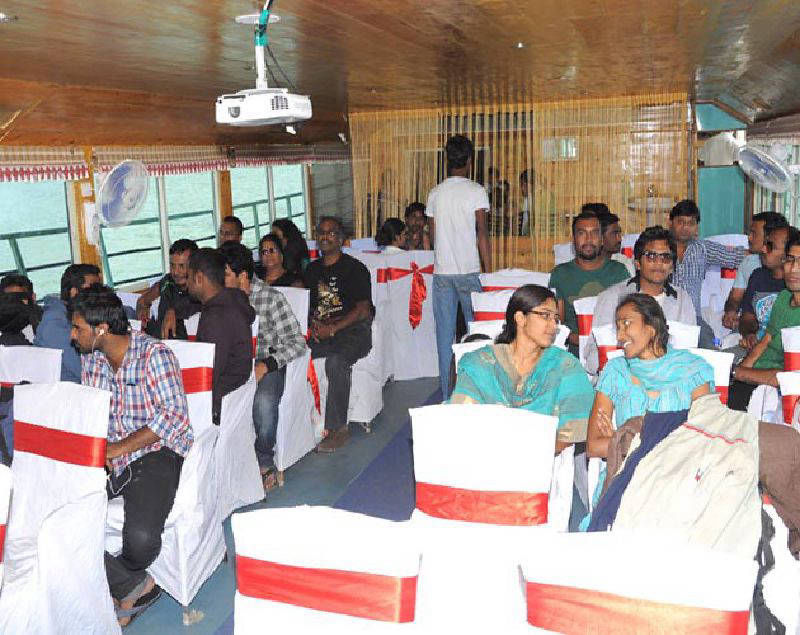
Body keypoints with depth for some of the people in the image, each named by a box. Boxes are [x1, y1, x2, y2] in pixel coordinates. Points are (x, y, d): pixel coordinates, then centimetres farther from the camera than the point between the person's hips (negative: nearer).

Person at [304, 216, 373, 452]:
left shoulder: (355, 268, 0)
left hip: (353, 330, -5)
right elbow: (306, 304, 20)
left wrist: (333, 328, -16)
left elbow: (363, 310, -7)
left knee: (336, 361, -34)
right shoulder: (312, 269, 19)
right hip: (321, 333, 6)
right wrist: (313, 323, -2)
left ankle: (338, 428, -23)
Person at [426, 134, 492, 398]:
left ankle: (447, 394, 11)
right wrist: (489, 272, -5)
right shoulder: (476, 191, -4)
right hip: (469, 271, -3)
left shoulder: (435, 193, 8)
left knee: (444, 335, 7)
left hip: (441, 272, 4)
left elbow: (433, 234, 11)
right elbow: (482, 233, -8)